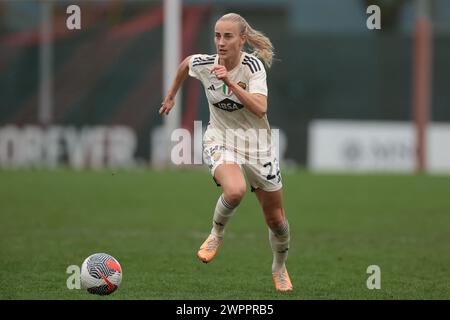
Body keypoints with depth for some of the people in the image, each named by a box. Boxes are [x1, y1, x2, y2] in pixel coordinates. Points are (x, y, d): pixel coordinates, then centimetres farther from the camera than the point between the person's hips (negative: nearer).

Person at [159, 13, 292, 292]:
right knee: (235, 191, -35)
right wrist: (171, 96, 26)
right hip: (220, 141, 0)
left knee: (276, 220, 10)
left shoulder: (253, 65, -18)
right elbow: (186, 62, 15)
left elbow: (260, 108, -30)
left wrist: (231, 83, -39)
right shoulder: (203, 64, -11)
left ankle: (280, 268, 40)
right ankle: (217, 234, -4)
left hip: (257, 144, 0)